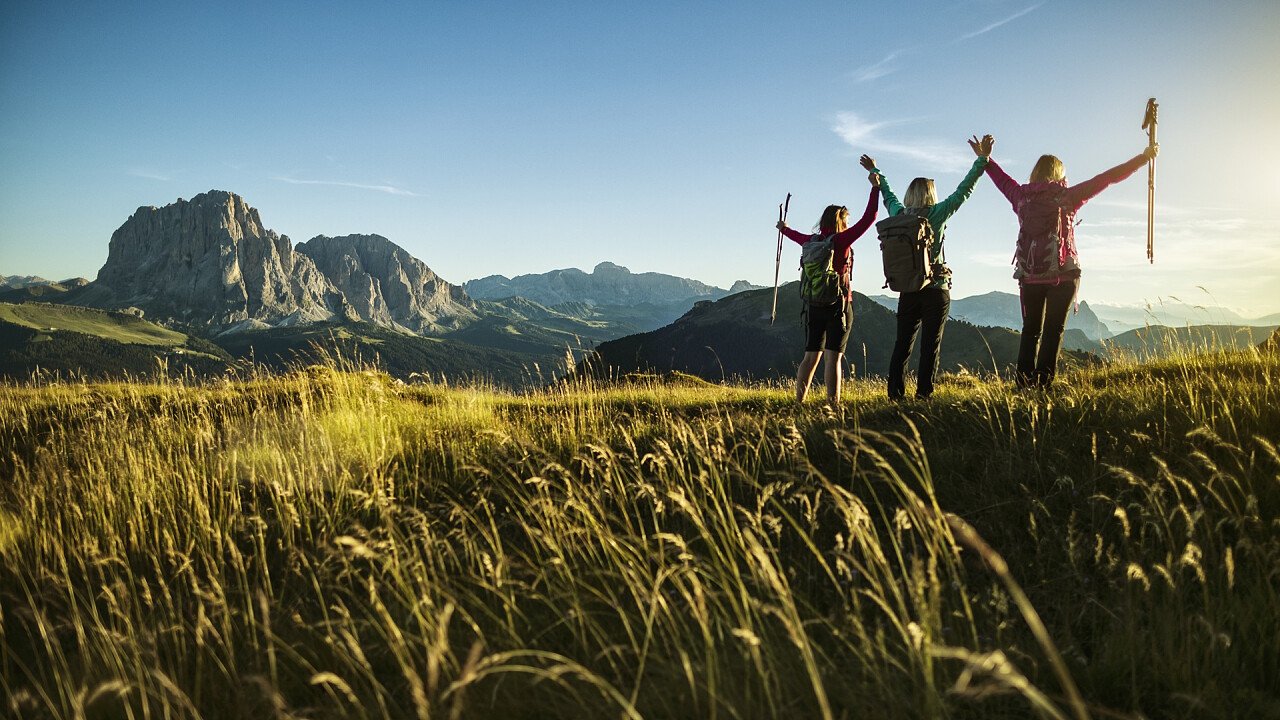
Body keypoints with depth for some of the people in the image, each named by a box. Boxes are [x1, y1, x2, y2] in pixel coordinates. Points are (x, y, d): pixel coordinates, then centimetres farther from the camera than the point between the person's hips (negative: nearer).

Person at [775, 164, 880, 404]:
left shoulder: (812, 241, 6)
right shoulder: (842, 240, -10)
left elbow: (796, 236, 29)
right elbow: (868, 218, -10)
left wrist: (784, 229, 51)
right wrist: (875, 187, -3)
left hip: (814, 305, 6)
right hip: (839, 304, -5)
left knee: (811, 356, 10)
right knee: (833, 357, -6)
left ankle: (798, 402, 10)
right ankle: (833, 404, -7)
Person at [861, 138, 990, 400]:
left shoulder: (898, 214, 6)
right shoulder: (936, 213, -5)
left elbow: (887, 194, 23)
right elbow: (963, 190, -5)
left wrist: (875, 172, 40)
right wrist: (981, 160, 0)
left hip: (907, 290, 4)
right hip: (935, 288, -4)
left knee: (902, 344, 6)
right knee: (930, 344, -2)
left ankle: (895, 393, 4)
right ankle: (924, 393, -6)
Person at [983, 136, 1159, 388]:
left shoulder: (1022, 196, 6)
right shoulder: (1066, 196, -3)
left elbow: (1002, 179, 23)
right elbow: (1107, 178, 0)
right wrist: (1144, 157, 9)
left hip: (1029, 276, 3)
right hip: (1062, 275, -3)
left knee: (1030, 331, 10)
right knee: (1053, 330, -1)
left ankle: (1025, 383, 3)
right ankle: (1044, 383, -8)